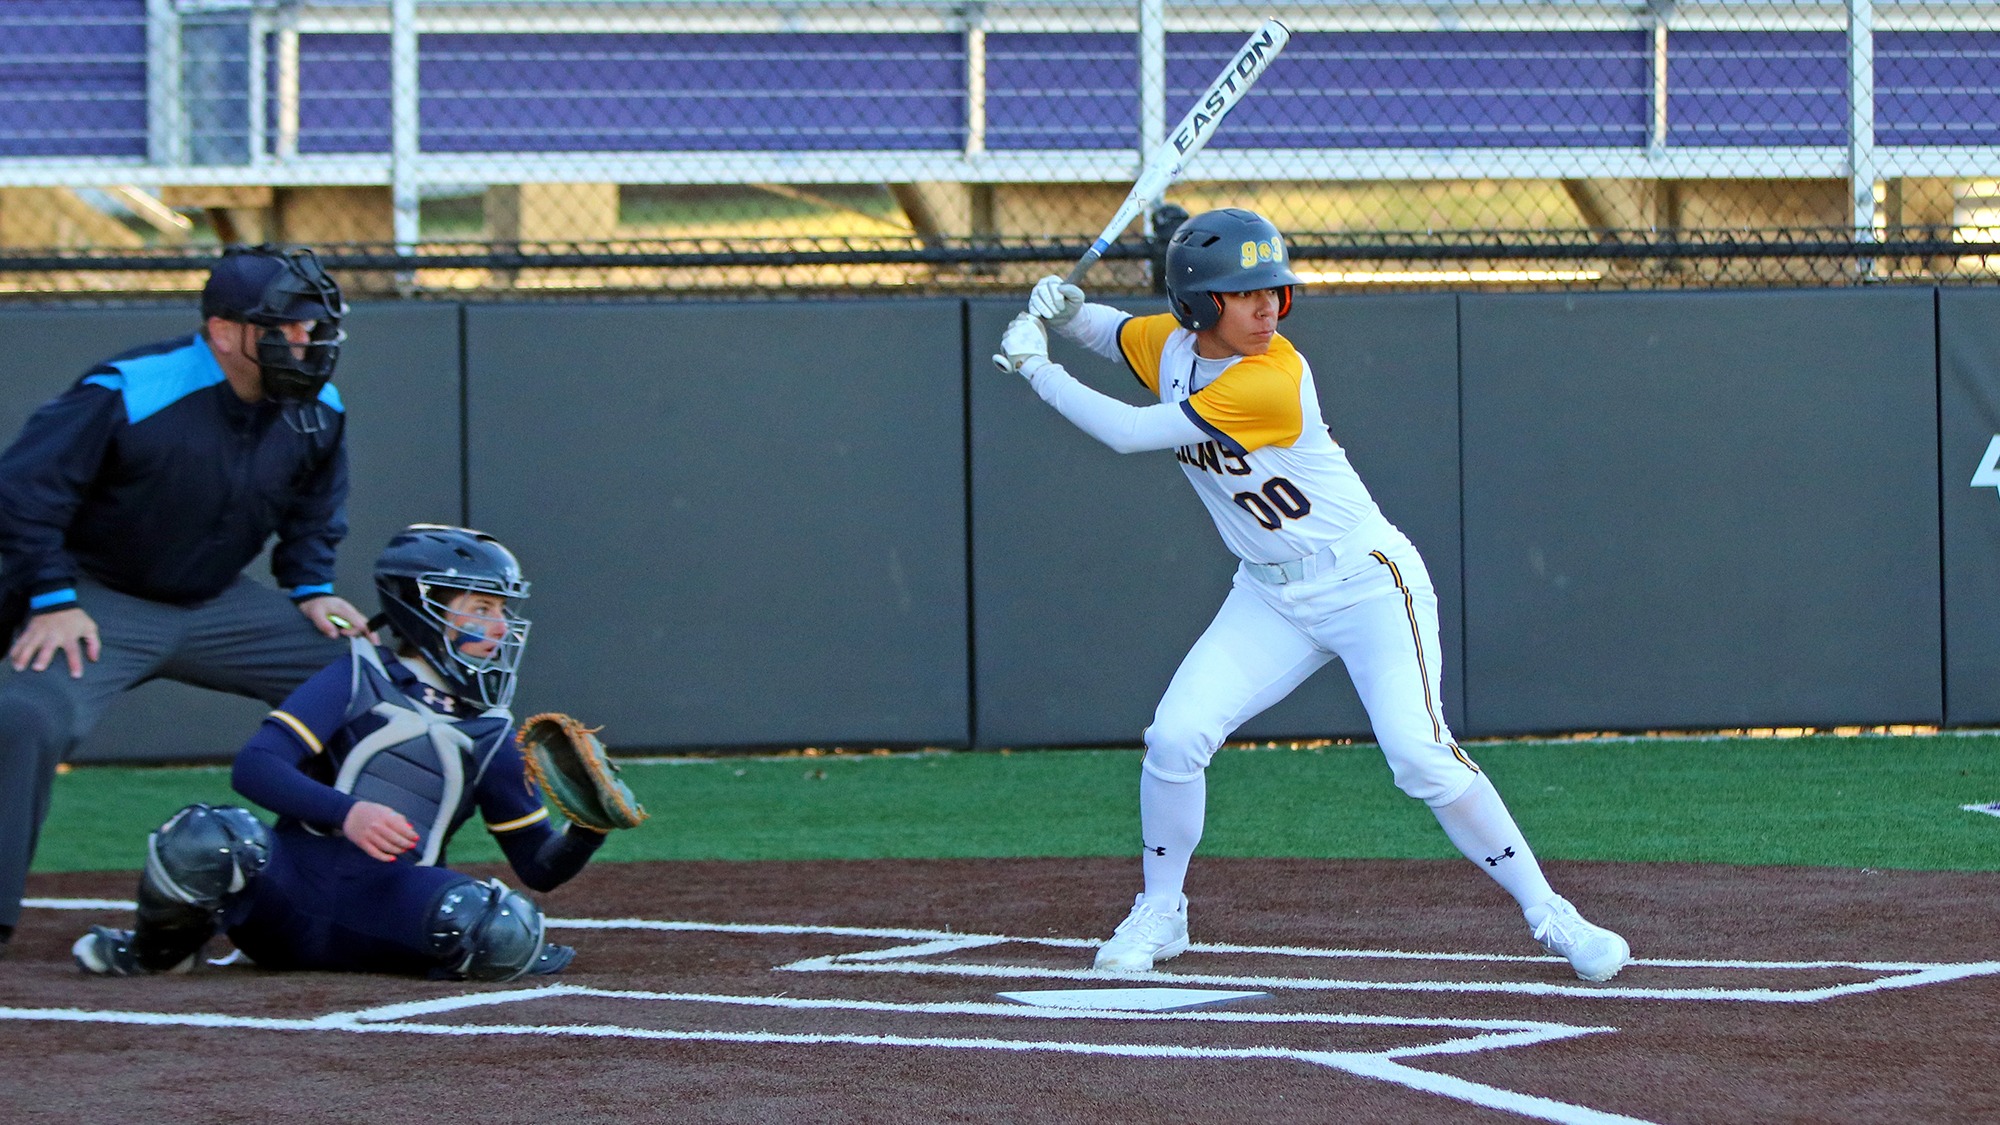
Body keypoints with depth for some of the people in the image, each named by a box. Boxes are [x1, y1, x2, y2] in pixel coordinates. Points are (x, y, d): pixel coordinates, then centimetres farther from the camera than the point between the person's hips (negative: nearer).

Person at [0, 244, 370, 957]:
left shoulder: (317, 411, -5)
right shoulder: (127, 394, -25)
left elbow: (314, 507, 17)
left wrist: (311, 587, 5)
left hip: (216, 606, 6)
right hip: (98, 604, -6)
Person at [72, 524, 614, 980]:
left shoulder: (490, 734, 18)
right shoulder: (357, 680, 6)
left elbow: (541, 868, 18)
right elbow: (253, 766, -8)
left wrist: (588, 829, -6)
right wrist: (345, 811, -26)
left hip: (386, 906, 1)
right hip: (295, 878, -1)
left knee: (508, 931, -32)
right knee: (202, 840, -33)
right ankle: (156, 951, 1)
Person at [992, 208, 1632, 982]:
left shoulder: (1271, 379, -27)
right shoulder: (1172, 344, -4)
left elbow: (1129, 433, -27)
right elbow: (1114, 333, 20)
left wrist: (1036, 367, -17)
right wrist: (1061, 311, -3)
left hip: (1368, 584, -6)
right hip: (1271, 597, 6)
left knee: (1421, 758, -20)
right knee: (1174, 739, -8)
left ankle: (1548, 913, -7)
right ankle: (1159, 914, 14)